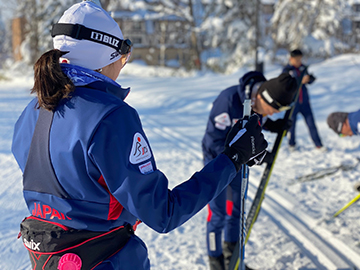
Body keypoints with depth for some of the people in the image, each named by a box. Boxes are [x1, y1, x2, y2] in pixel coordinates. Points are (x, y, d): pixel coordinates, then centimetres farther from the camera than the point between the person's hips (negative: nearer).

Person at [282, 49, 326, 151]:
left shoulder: (302, 67, 6)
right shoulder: (286, 70, -8)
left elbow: (309, 81, 15)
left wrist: (309, 78, -9)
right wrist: (301, 81, -28)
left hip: (304, 100, 3)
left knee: (311, 123, 2)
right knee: (291, 123, 8)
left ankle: (318, 144, 10)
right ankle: (292, 144, 29)